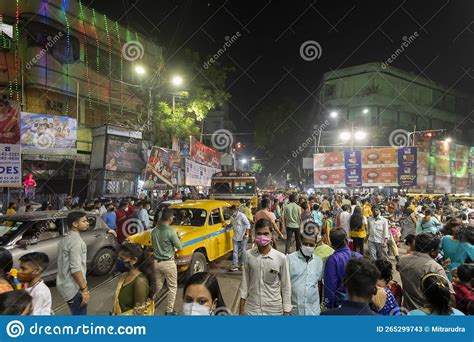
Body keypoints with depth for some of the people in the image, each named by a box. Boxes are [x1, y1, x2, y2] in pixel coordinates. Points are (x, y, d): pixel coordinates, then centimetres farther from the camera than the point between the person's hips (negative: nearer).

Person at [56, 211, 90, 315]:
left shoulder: (66, 239, 10)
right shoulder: (76, 241, -21)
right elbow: (75, 269, -25)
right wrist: (84, 289, -21)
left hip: (66, 285, 10)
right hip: (73, 288, -10)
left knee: (77, 314, 23)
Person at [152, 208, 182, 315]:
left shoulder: (154, 231, -1)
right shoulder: (171, 231, -21)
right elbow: (180, 247, -13)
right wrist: (176, 239, 6)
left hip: (156, 262, 6)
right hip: (168, 263, -6)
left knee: (157, 286, 20)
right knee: (172, 287, 10)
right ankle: (169, 310, 15)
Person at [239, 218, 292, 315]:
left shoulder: (281, 258, -12)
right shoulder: (248, 255, -8)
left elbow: (286, 287, -4)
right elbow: (245, 283, 1)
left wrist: (286, 312, -2)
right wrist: (241, 310, 4)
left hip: (274, 310, -1)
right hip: (251, 309, 1)